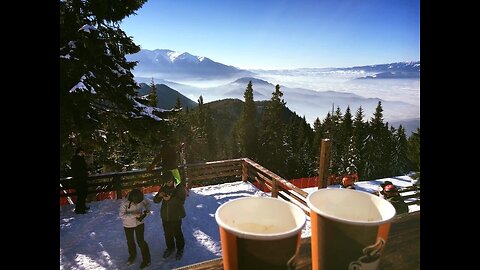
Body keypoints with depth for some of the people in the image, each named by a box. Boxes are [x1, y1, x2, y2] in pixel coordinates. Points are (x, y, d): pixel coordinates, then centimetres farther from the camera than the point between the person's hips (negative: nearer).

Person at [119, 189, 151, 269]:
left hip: (139, 223, 0)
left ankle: (146, 259, 24)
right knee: (130, 241, 20)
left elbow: (147, 203, -2)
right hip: (128, 225, 0)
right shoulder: (125, 203, -32)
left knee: (140, 241, 4)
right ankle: (132, 255, 49)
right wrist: (134, 215, -35)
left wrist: (147, 209, -20)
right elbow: (122, 215, -28)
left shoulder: (141, 199, -23)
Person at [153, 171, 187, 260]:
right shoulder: (164, 188, 0)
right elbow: (155, 200, 1)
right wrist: (159, 195, -21)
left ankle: (180, 249, 32)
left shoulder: (180, 187, -14)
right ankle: (170, 248, 42)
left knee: (177, 233, 9)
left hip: (176, 216, -4)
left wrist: (170, 199, -34)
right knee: (167, 233, 18)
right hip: (165, 216, 5)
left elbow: (181, 201, -21)